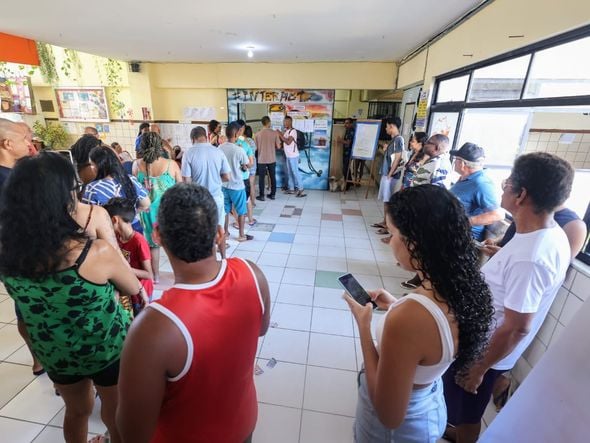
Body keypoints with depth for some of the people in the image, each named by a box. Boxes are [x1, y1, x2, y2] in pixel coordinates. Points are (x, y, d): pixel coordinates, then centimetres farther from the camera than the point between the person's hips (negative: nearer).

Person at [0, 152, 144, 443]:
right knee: (117, 413, 24)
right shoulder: (97, 252, -33)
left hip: (54, 354, 5)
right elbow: (133, 289, -13)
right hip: (108, 349, -4)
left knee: (77, 411, 32)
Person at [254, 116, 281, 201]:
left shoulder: (258, 134, -6)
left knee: (261, 178, 7)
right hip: (272, 159, 1)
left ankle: (261, 196, 10)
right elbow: (278, 147, -3)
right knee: (273, 177, 12)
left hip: (262, 159, -1)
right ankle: (272, 194, 18)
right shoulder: (274, 133, -5)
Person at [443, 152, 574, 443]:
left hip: (483, 350, -8)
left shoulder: (529, 257, -34)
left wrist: (479, 369, -16)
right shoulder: (552, 235, -4)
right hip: (480, 340, 8)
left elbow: (516, 328, -27)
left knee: (466, 413, 19)